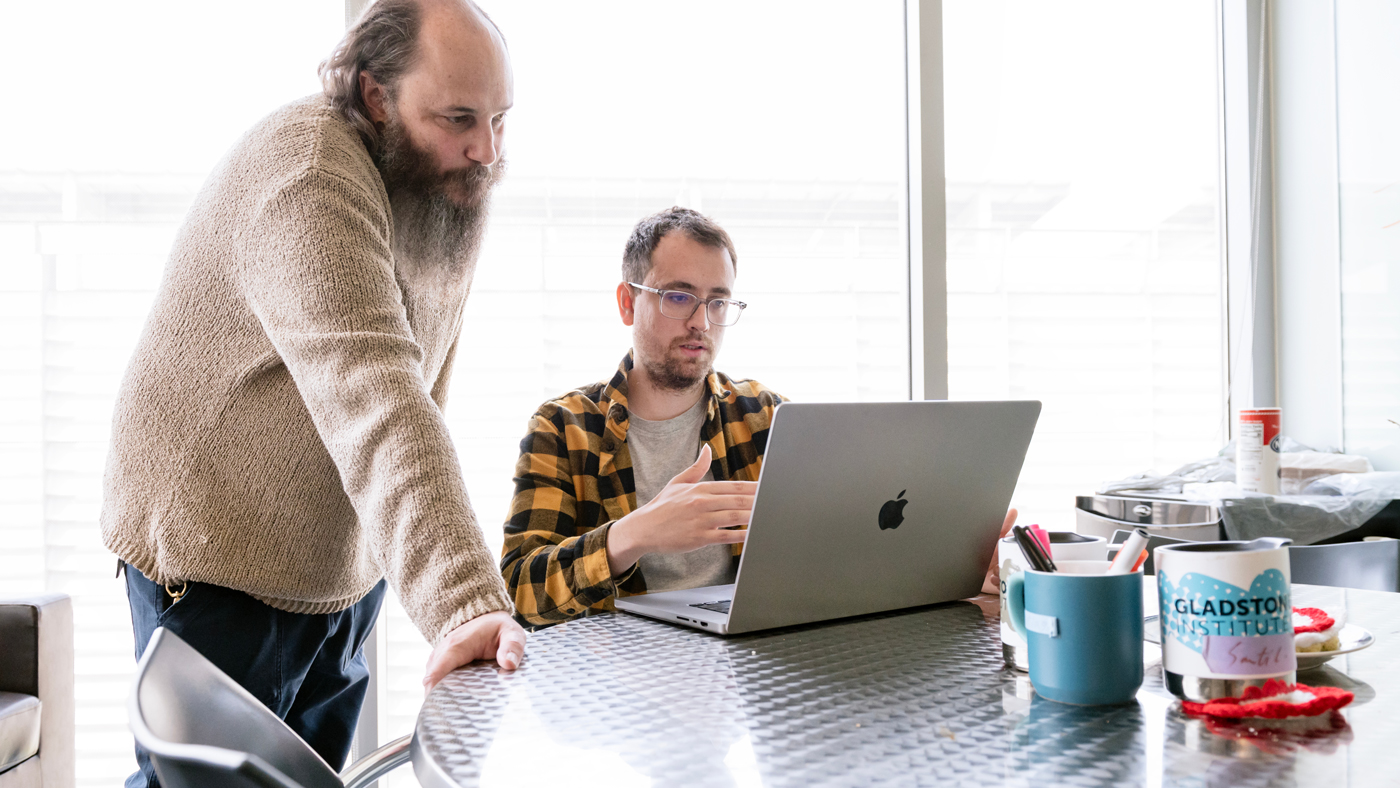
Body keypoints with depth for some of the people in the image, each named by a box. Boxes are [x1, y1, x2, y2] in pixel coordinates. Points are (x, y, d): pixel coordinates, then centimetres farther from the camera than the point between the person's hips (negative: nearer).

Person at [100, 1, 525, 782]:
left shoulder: (455, 184, 0)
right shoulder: (308, 178, -28)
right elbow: (376, 400, -42)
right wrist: (466, 603, -51)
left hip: (348, 563, 8)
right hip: (221, 562, -7)